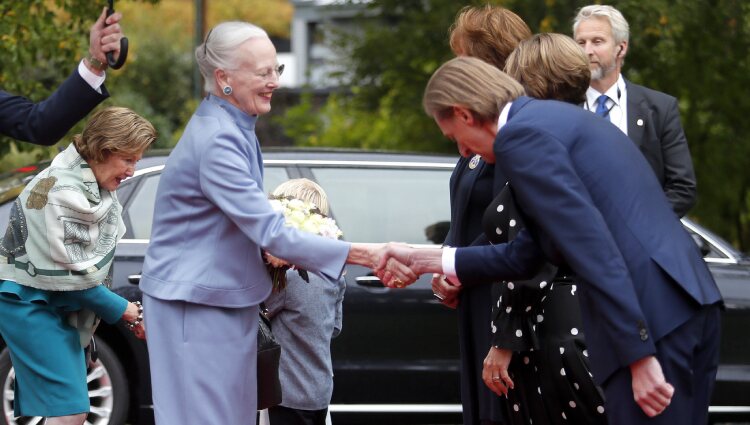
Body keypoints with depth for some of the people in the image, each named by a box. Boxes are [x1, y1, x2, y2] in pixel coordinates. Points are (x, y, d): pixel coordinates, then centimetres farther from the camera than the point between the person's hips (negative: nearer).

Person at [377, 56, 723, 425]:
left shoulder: (519, 136, -6)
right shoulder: (558, 118, 25)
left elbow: (594, 249, -16)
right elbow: (525, 255, 29)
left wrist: (639, 357, -19)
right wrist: (423, 260, 36)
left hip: (649, 316, -10)